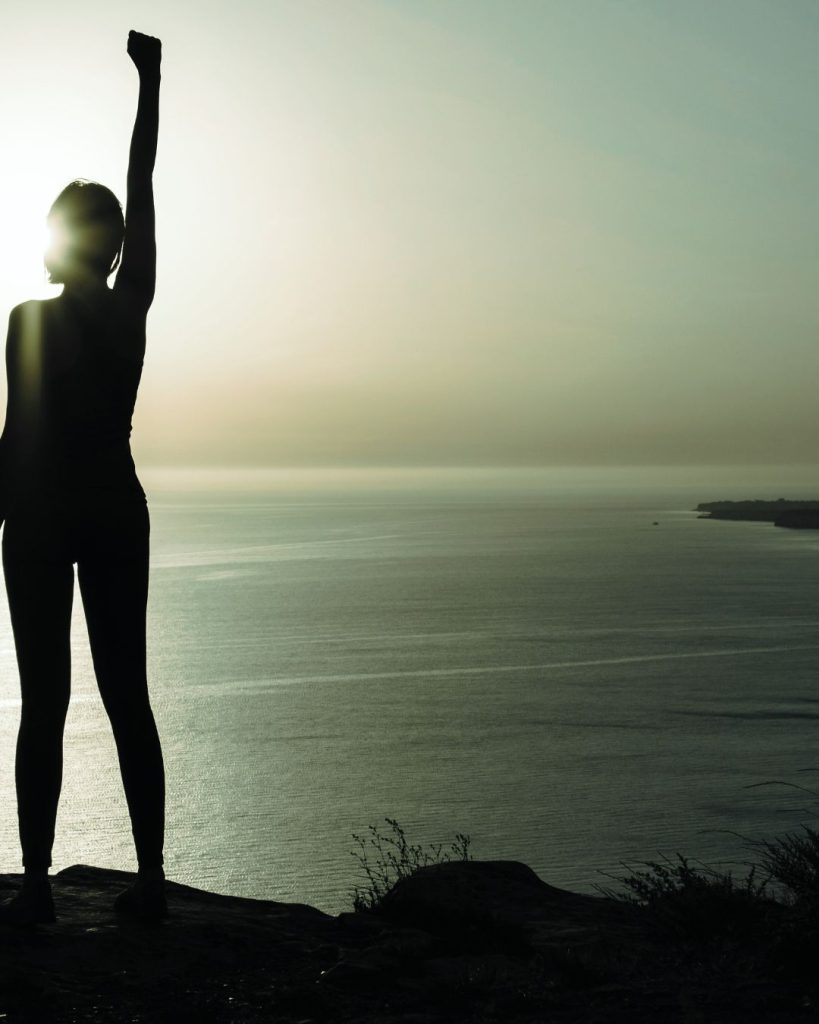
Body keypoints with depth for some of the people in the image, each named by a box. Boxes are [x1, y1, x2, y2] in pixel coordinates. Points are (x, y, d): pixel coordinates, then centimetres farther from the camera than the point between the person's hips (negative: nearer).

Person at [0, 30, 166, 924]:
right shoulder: (132, 307, 2)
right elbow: (143, 185, 10)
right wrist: (150, 81, 17)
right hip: (118, 513, 4)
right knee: (127, 698, 6)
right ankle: (150, 877, 5)